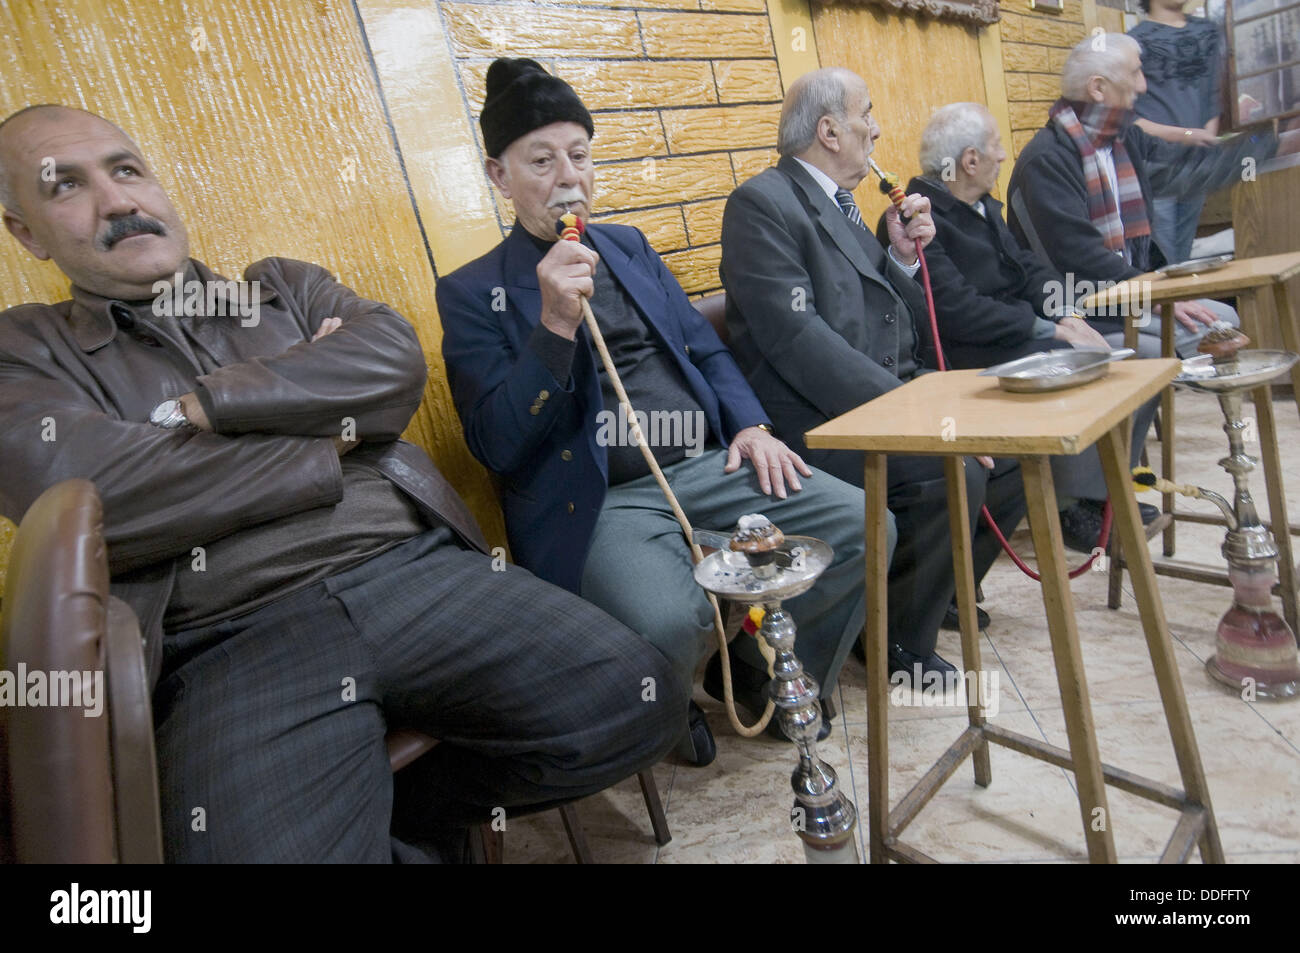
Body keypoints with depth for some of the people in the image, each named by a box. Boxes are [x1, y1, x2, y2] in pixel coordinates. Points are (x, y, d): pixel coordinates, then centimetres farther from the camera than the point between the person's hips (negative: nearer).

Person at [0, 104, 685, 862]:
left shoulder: (287, 287, 21)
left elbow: (395, 361, 1)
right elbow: (87, 497, -8)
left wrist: (200, 406, -3)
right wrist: (333, 437, -2)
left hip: (420, 571, 4)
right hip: (238, 643, -2)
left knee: (638, 701, -13)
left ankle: (410, 818, 8)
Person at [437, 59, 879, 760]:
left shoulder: (629, 247, 20)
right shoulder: (473, 294, 3)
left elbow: (706, 351, 23)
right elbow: (495, 447, -7)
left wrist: (750, 425, 3)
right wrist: (556, 326, -18)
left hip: (707, 467, 6)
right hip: (598, 499, -5)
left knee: (863, 524, -11)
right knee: (668, 622, -34)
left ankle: (761, 670, 14)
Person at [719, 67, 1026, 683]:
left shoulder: (841, 204, 19)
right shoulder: (762, 204, -9)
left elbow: (904, 330, 20)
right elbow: (798, 337, -22)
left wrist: (904, 257, 2)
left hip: (891, 399, 10)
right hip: (818, 422, -9)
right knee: (950, 476, -27)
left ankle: (943, 589, 21)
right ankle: (899, 643, -3)